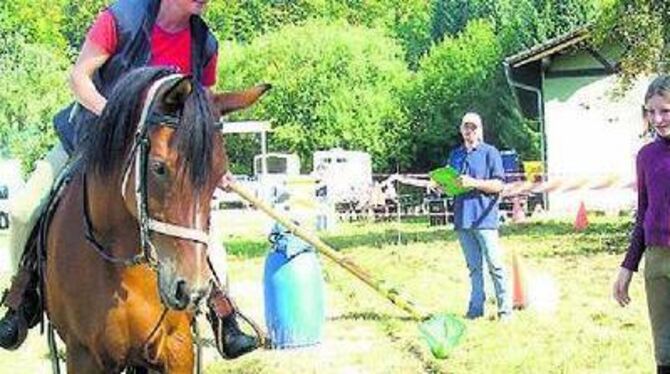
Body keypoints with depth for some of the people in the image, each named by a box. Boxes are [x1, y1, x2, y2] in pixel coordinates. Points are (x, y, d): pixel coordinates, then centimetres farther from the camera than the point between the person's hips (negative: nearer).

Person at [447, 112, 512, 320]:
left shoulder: (490, 153, 0)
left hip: (484, 217, -5)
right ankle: (476, 308, 11)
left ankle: (505, 309, -3)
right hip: (462, 217, 5)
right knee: (474, 266, 9)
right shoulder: (455, 155, 17)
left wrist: (473, 182, -17)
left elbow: (498, 185, -6)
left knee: (494, 264, -7)